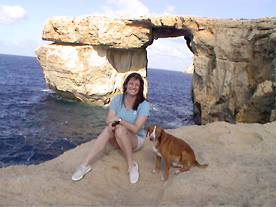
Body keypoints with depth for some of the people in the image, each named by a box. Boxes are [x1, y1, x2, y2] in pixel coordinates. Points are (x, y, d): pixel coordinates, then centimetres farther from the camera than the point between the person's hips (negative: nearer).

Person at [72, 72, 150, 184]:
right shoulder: (117, 99, -4)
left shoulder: (144, 104, -14)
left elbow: (135, 129, -21)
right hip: (117, 139, 3)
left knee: (120, 129, -34)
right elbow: (108, 120, -10)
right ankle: (85, 165, -30)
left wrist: (118, 119, -30)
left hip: (135, 140, -3)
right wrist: (110, 124, -34)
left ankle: (131, 165, -22)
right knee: (108, 129, -31)